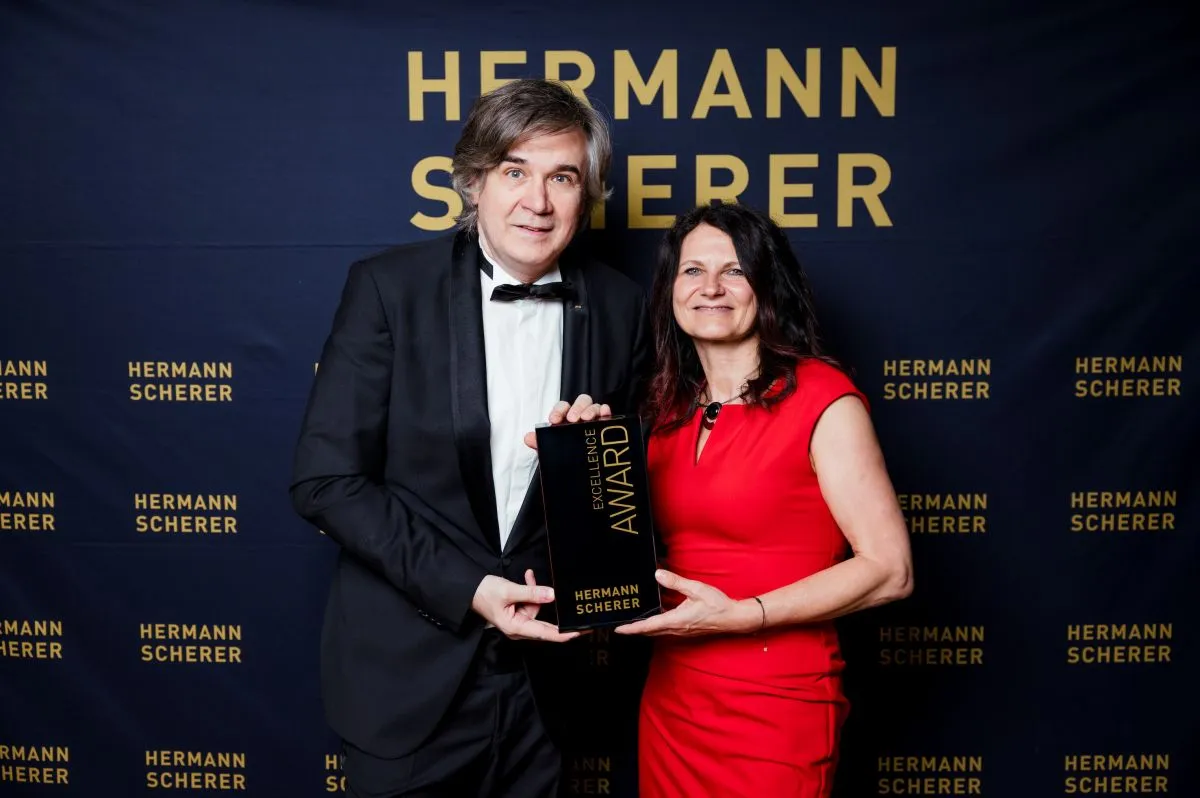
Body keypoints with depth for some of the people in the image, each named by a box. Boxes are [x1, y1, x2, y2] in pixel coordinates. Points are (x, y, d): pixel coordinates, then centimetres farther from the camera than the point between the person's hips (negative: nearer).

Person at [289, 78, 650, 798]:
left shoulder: (620, 307, -2)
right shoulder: (389, 287, -10)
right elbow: (326, 480, -11)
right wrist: (464, 589, -17)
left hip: (546, 660, 3)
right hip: (411, 671, -2)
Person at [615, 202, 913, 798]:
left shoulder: (822, 398, -11)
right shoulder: (669, 407, 7)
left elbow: (889, 569, -14)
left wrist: (742, 614, -22)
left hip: (775, 708, -6)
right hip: (668, 698, 6)